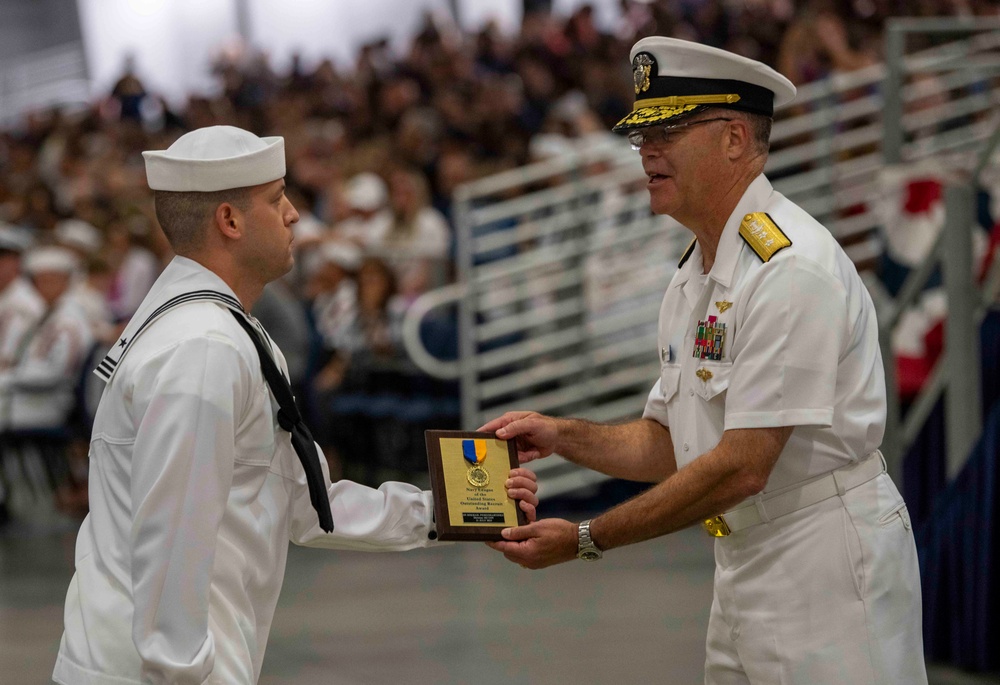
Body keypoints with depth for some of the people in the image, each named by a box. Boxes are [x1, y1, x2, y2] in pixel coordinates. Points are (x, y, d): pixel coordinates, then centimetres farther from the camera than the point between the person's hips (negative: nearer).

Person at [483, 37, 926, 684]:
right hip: (744, 570, 9)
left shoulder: (792, 267, -19)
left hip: (826, 565, -9)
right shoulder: (692, 277, 13)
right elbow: (670, 444, 19)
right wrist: (563, 435, 2)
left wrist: (586, 539, -18)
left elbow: (741, 467, -23)